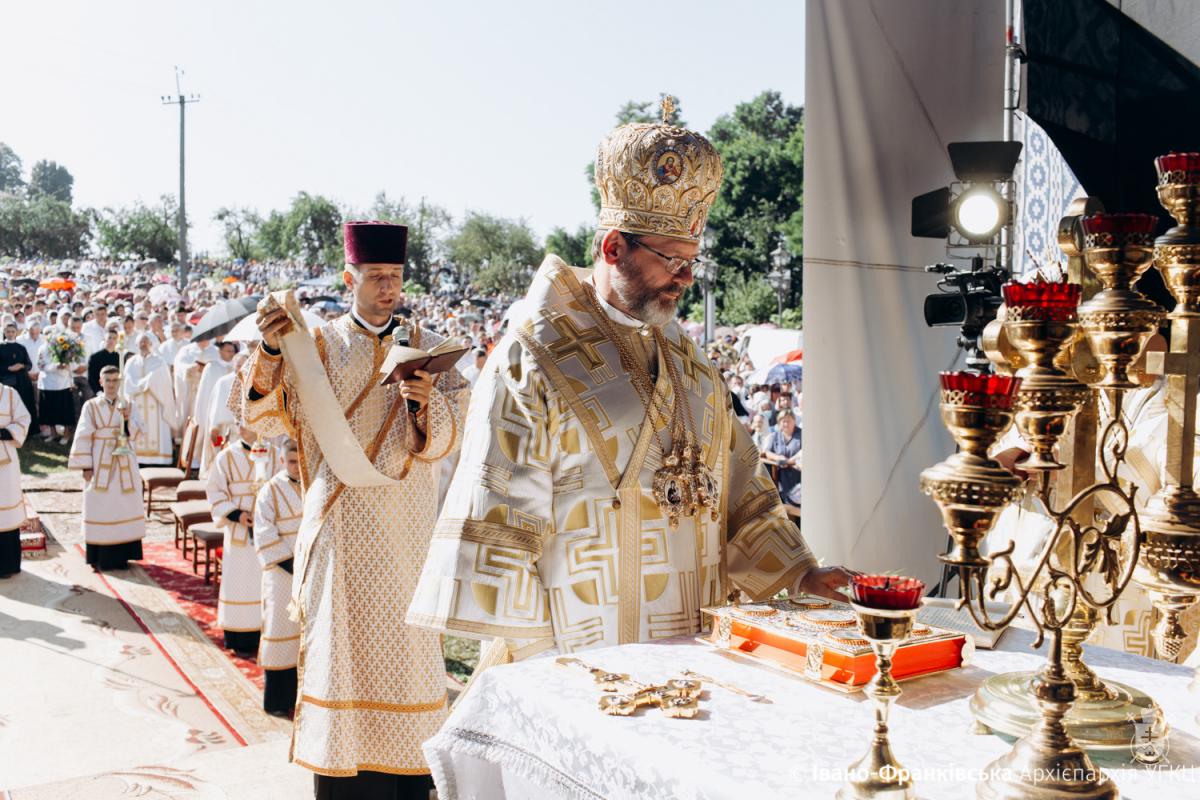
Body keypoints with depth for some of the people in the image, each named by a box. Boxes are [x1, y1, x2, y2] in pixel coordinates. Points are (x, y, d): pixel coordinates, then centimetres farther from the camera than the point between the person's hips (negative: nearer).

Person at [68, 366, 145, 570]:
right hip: (100, 465, -3)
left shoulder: (127, 406, 7)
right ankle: (100, 558, 6)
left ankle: (121, 555, 14)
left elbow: (136, 434, 0)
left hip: (124, 465, 3)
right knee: (100, 508, -1)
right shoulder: (91, 406, -1)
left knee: (124, 509, 5)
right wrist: (86, 466, -10)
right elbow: (83, 437, -4)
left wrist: (128, 419, -19)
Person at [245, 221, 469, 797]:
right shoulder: (317, 345, 3)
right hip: (342, 527, -1)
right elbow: (267, 420, -6)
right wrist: (270, 350, -21)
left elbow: (449, 436, -2)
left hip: (409, 527, 1)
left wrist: (425, 402, -23)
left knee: (409, 641, 5)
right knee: (344, 641, 2)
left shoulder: (427, 347, 6)